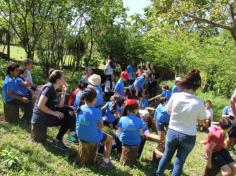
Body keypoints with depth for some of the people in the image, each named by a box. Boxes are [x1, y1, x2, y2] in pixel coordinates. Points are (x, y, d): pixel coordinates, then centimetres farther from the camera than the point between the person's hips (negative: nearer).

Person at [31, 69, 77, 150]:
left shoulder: (54, 89, 9)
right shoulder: (49, 88, -18)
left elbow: (60, 105, 8)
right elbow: (40, 105, -26)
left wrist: (64, 92, 3)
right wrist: (54, 113, -21)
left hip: (47, 113, 9)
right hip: (41, 117, -9)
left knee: (69, 110, -1)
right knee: (68, 119, -6)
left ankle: (73, 133, -7)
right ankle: (58, 140, 5)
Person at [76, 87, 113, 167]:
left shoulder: (79, 109, -8)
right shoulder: (97, 112, -22)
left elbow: (80, 122, 7)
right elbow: (100, 126, -9)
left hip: (80, 135, 6)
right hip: (93, 138, -6)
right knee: (109, 138, 21)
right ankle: (106, 161, 24)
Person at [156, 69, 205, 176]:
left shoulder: (175, 96, -16)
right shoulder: (199, 102, -21)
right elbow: (201, 119, -4)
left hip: (172, 132, 2)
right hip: (188, 136, -2)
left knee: (167, 156, 26)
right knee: (180, 161, 17)